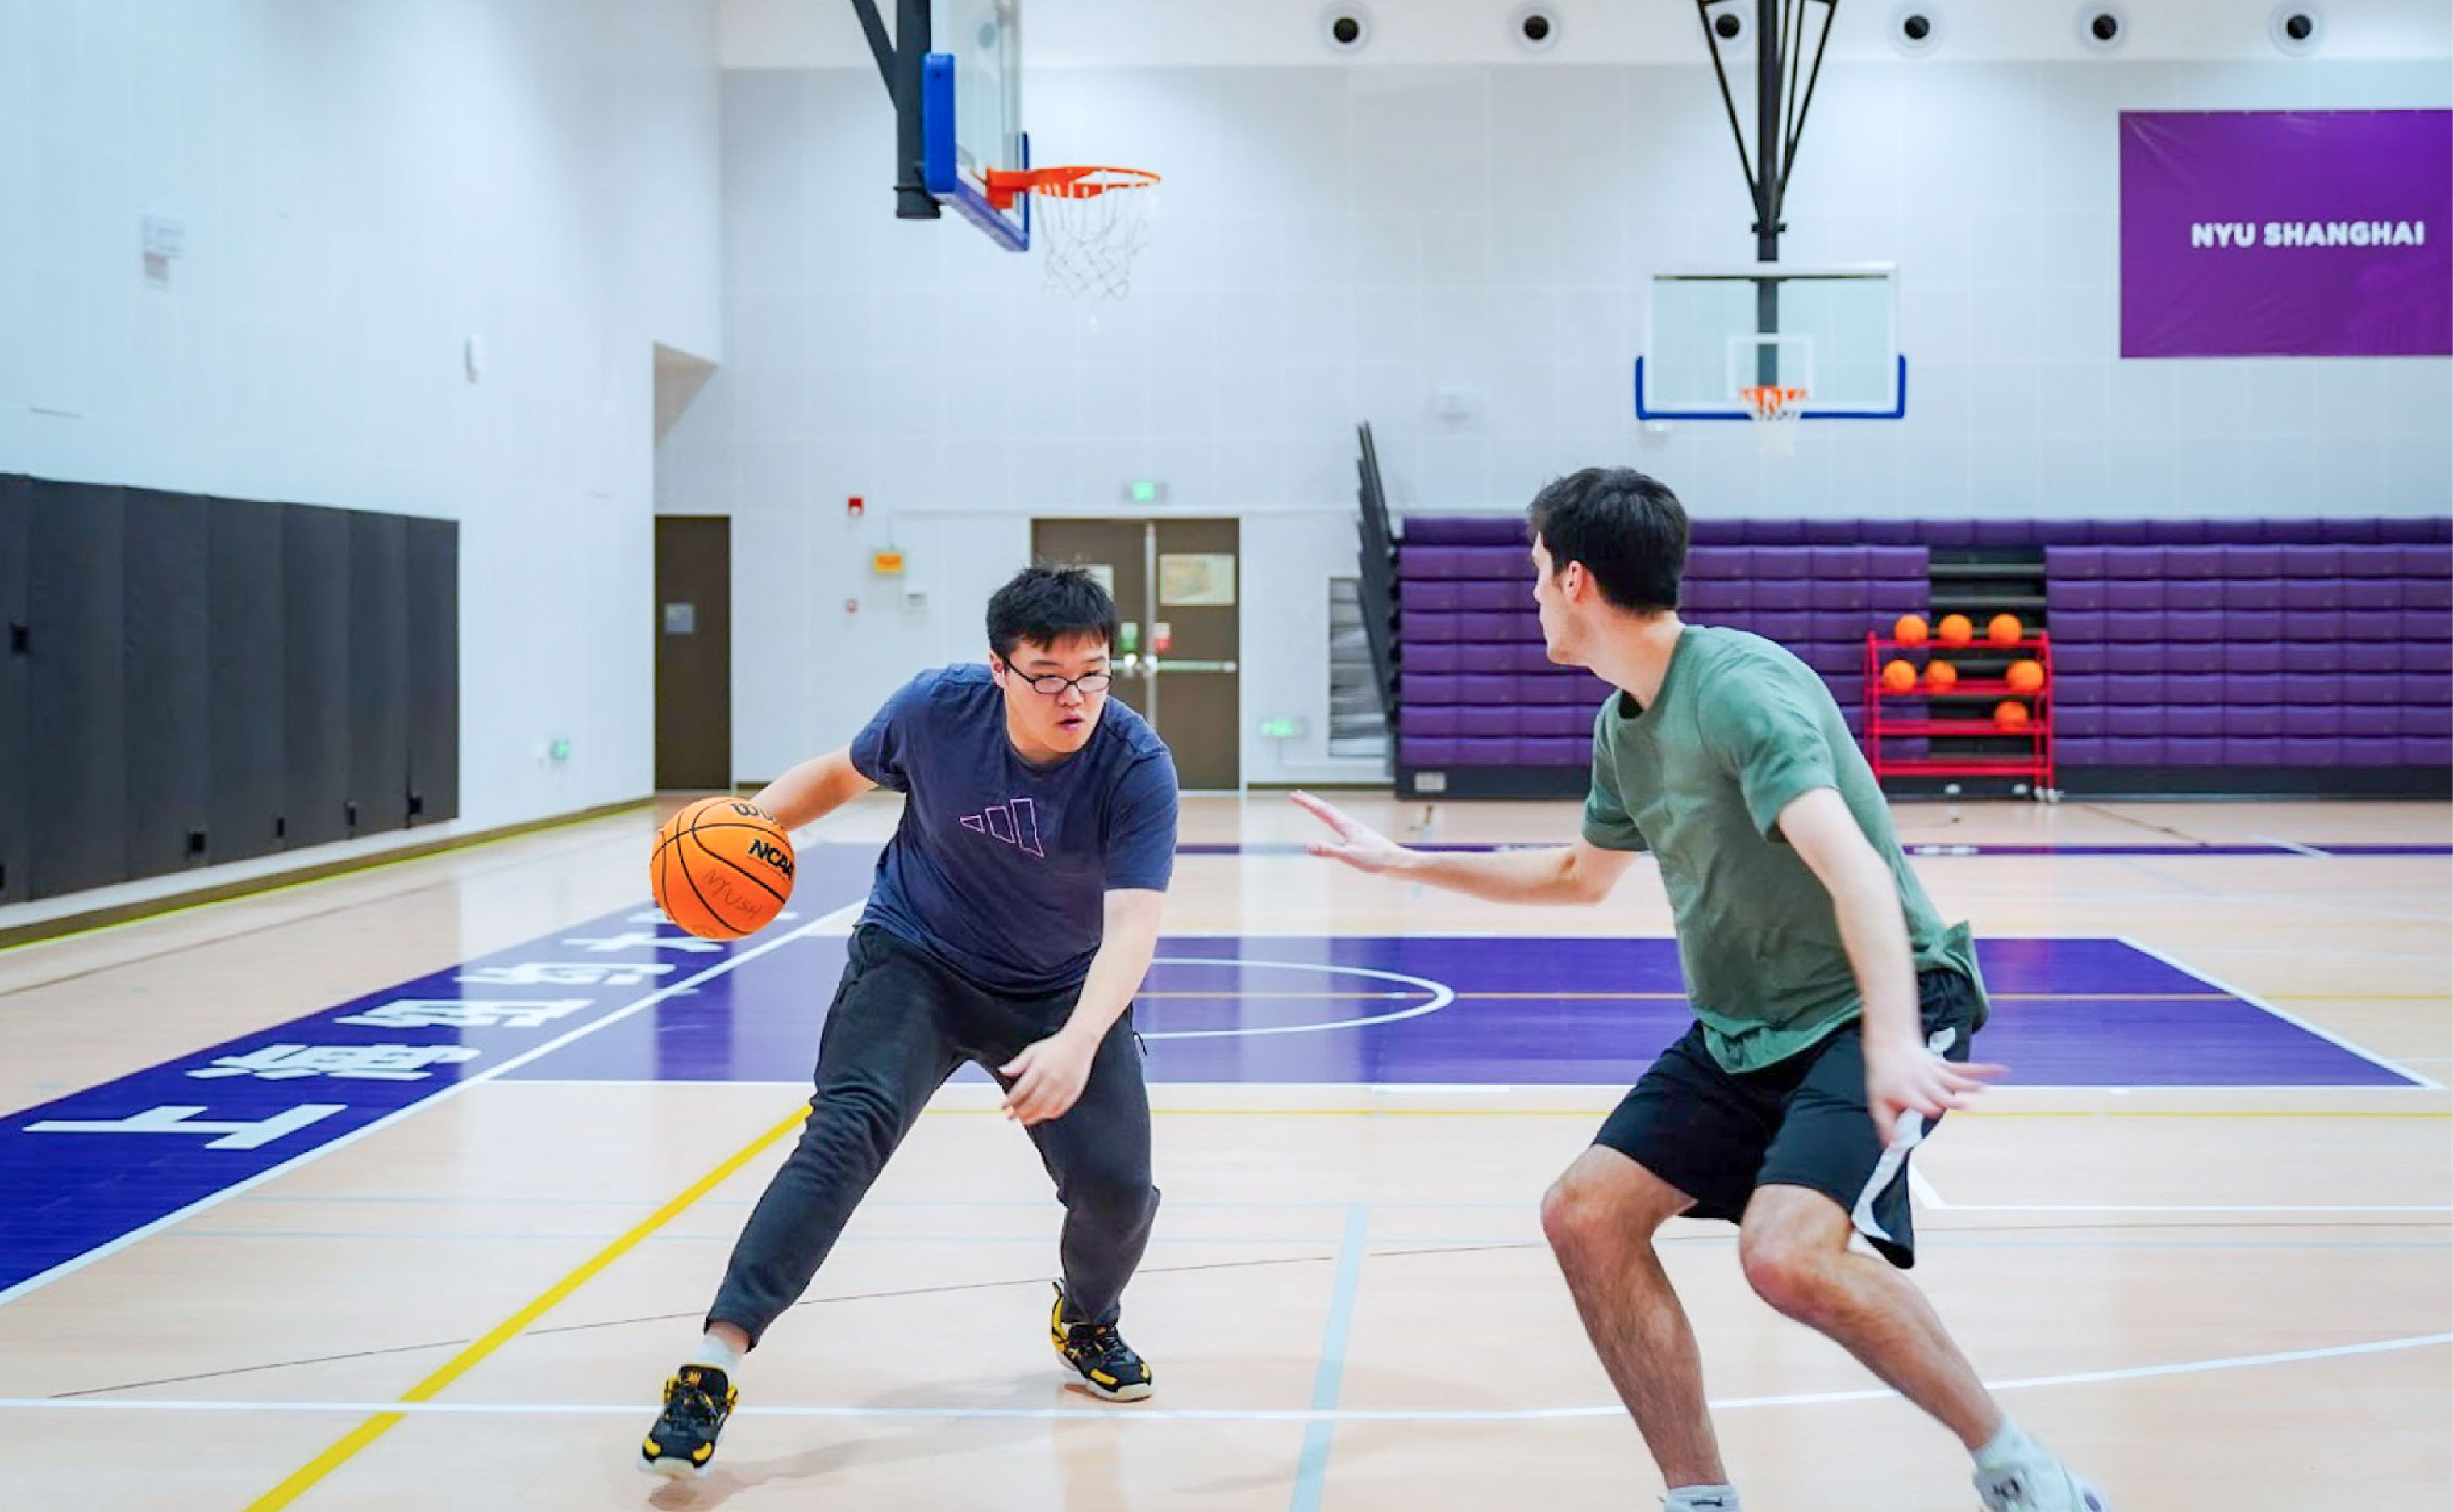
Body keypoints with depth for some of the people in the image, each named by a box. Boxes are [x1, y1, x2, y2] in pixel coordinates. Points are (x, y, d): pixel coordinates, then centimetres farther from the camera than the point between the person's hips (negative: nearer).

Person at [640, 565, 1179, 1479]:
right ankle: (710, 1369, -27)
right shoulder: (937, 708, -18)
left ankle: (1086, 1323, 29)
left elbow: (1132, 925, -34)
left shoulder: (1138, 768, -24)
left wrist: (1077, 1043, -49)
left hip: (1062, 993, 1)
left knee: (1117, 1183, -9)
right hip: (915, 958, 0)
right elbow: (844, 773, 4)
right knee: (847, 1128, -23)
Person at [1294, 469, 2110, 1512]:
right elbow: (1582, 874, 28)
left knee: (1788, 1252, -30)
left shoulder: (1739, 686, -21)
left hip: (1873, 1007, -9)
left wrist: (1893, 1042, -50)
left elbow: (1854, 869, -35)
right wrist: (1403, 862, 28)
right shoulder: (1624, 725, 8)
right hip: (1743, 1029, 9)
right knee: (1586, 1215, -4)